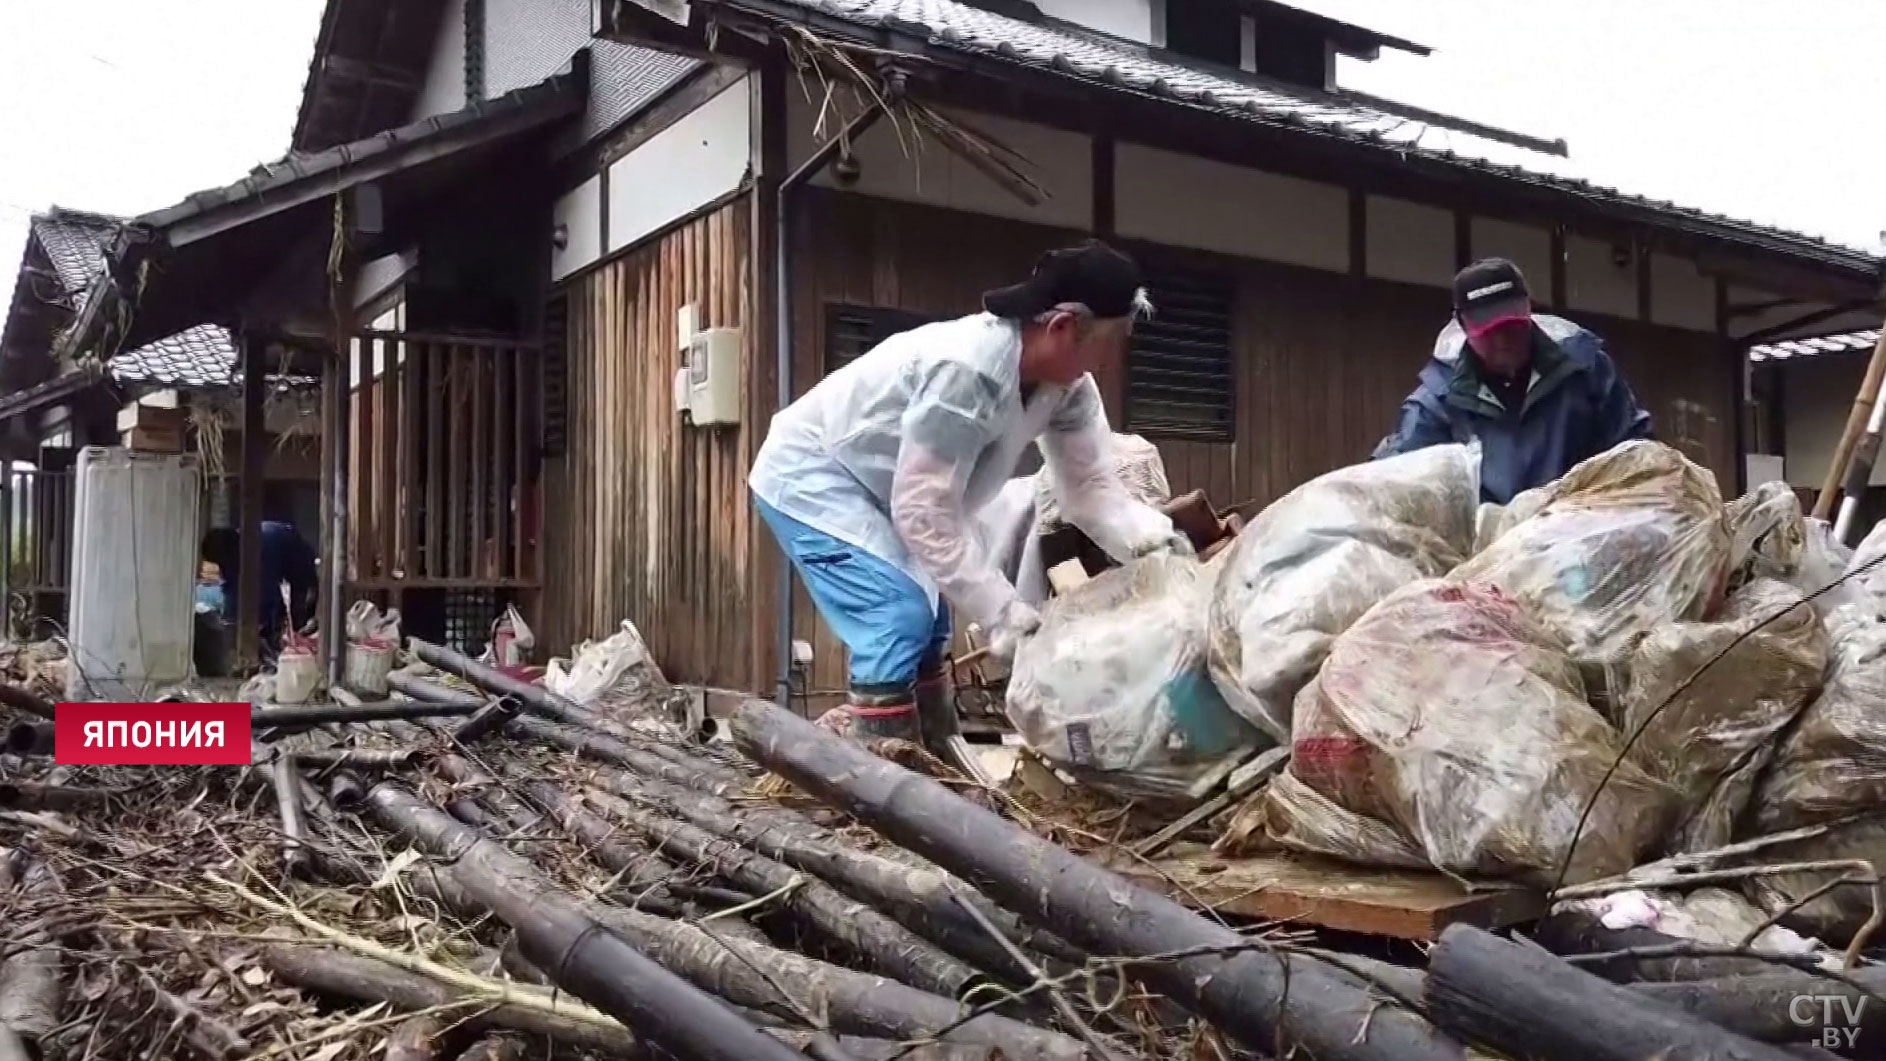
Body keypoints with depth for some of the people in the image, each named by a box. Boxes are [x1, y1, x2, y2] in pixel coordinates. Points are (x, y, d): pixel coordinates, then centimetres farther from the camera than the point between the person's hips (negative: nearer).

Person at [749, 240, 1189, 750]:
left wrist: (1154, 539, -27)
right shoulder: (967, 370, -37)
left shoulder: (1068, 384, -10)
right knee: (898, 618, -19)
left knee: (926, 620, 13)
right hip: (808, 476, -10)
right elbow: (924, 512, -33)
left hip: (871, 486, 10)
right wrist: (1003, 612, -31)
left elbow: (1089, 485, -9)